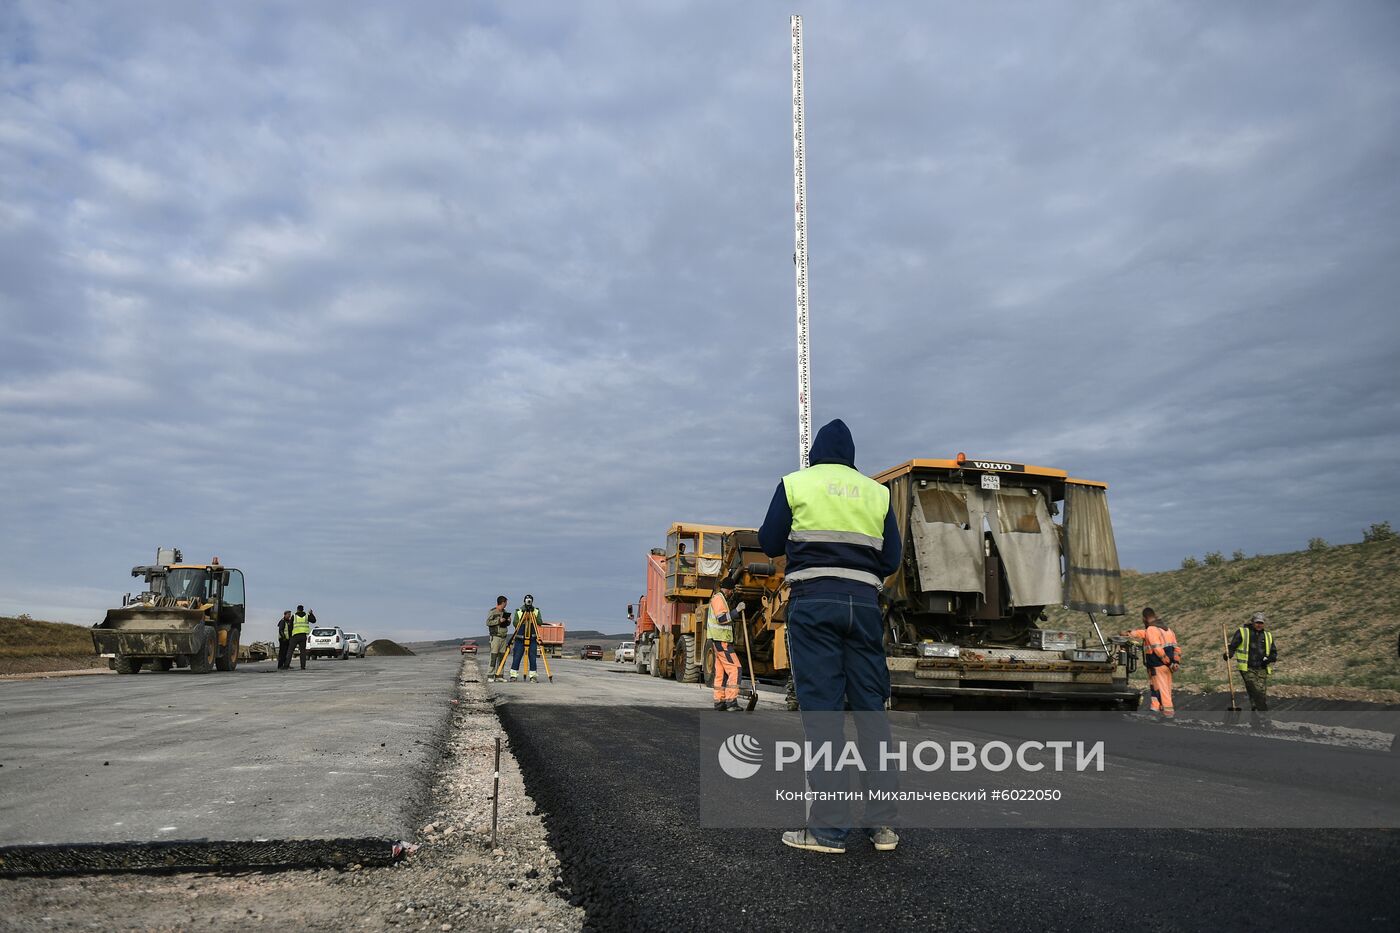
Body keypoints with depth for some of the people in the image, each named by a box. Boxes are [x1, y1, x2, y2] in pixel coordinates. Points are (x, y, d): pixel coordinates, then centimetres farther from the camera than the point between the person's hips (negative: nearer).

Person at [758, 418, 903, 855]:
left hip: (813, 601, -3)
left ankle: (828, 827, -4)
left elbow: (770, 544, 8)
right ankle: (882, 822, 11)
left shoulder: (795, 484, 5)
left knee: (821, 708, -3)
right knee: (870, 708, 8)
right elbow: (891, 559, 10)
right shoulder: (877, 492, 12)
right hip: (864, 602, 3)